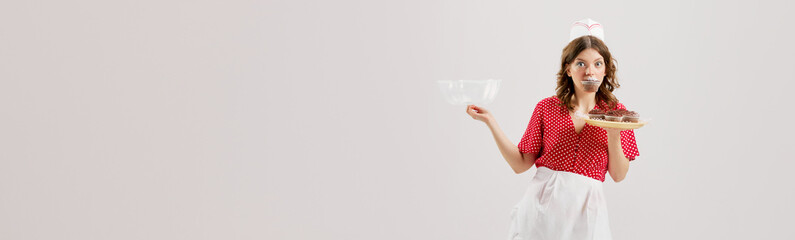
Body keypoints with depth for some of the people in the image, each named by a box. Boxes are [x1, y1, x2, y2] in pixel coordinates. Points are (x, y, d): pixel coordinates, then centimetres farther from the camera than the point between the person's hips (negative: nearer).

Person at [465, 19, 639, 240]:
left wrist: (613, 135, -15)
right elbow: (520, 164, 3)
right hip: (542, 204, 0)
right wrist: (490, 122, -3)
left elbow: (618, 175, 1)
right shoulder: (547, 108, 3)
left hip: (584, 209, 0)